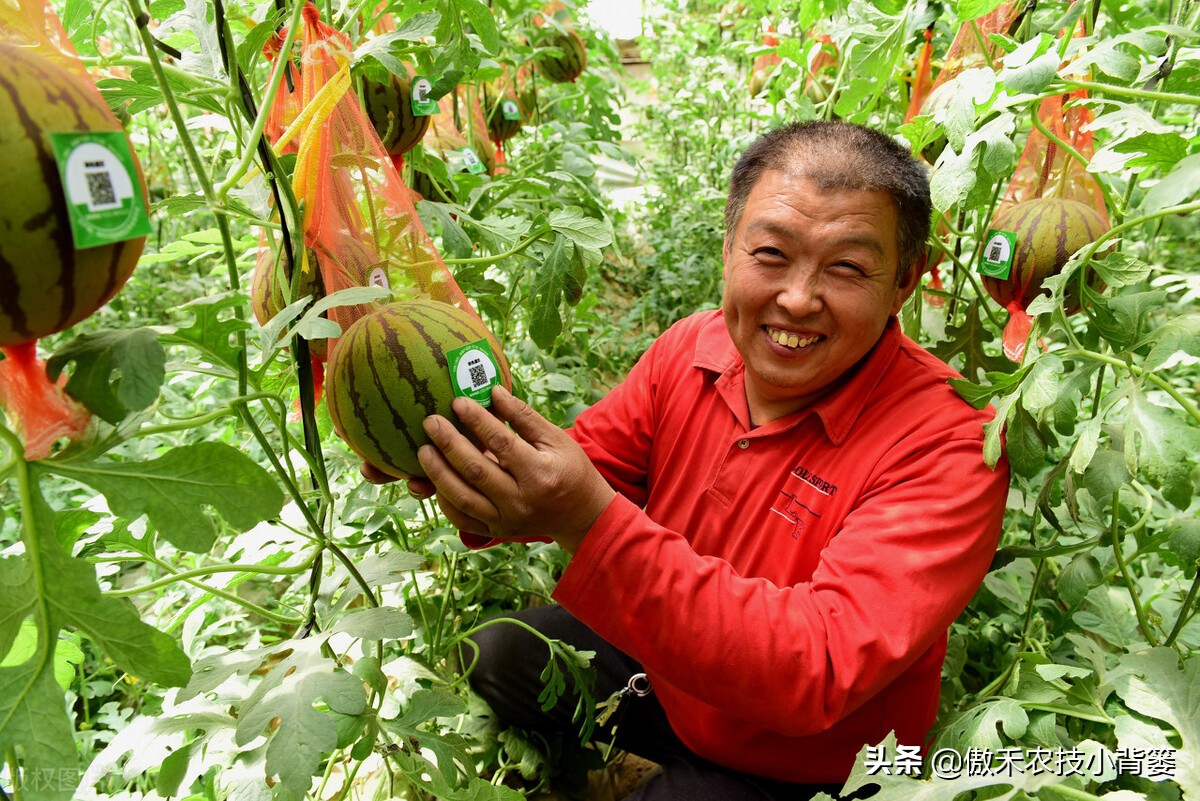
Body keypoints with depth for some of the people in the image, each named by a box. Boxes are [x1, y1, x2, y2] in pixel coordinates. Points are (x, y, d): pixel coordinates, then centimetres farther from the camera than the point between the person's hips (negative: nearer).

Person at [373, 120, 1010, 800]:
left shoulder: (948, 447, -31)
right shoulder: (691, 349, -12)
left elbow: (821, 672, -39)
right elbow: (581, 470, -6)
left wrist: (593, 523, -49)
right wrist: (488, 478, -31)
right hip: (669, 673, 5)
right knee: (489, 656, 9)